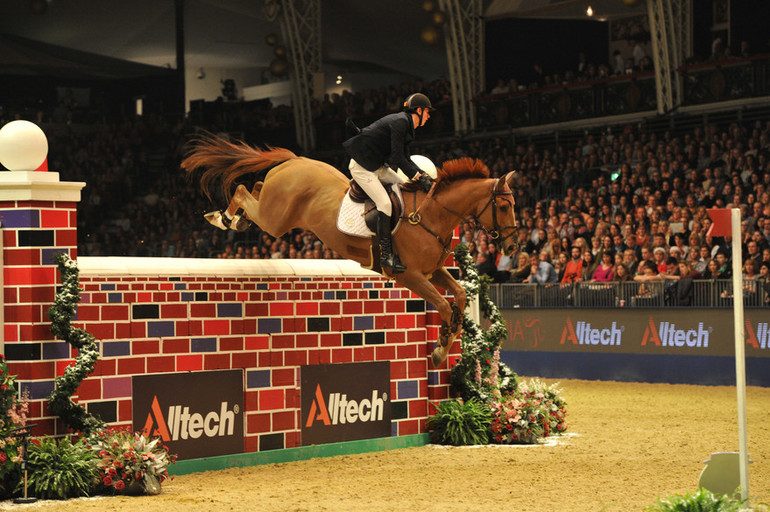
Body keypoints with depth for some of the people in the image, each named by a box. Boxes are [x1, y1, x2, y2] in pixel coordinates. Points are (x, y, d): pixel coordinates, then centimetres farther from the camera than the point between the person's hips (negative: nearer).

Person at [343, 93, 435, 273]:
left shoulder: (405, 124, 11)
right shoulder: (400, 122, -20)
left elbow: (405, 159, 11)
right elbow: (398, 159, -23)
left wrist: (423, 176, -2)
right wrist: (419, 177, -19)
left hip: (378, 165, 11)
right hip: (362, 166, -11)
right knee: (385, 204, -19)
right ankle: (386, 254, -15)